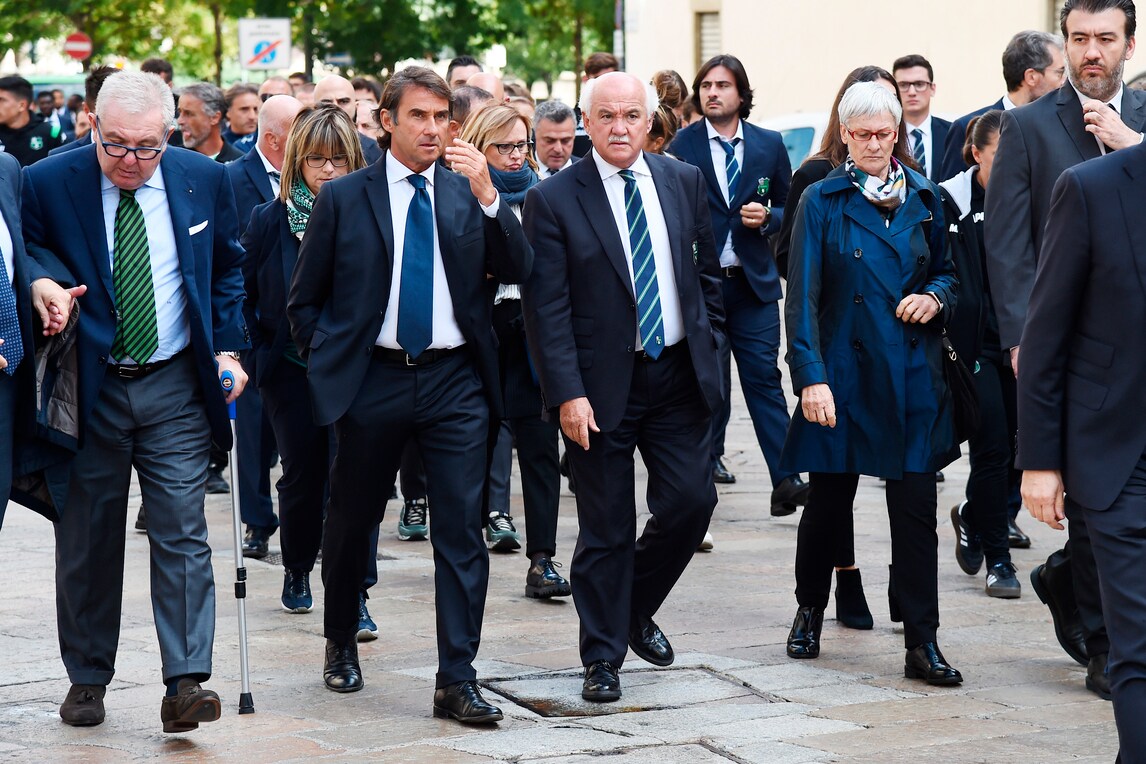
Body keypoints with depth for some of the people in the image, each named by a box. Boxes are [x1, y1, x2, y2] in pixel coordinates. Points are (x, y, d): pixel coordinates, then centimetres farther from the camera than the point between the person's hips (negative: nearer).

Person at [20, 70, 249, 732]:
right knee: (87, 540, 9)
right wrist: (47, 287, -17)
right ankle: (88, 678, 22)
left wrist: (229, 349, 3)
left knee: (182, 534, -6)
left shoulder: (205, 181, 0)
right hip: (88, 386, 0)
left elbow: (229, 271, 13)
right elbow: (28, 259, 5)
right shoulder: (48, 183, -7)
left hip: (175, 386, 1)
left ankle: (187, 684, -7)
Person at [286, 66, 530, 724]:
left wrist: (488, 195, -13)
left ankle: (458, 680, -3)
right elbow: (304, 299, 9)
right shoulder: (344, 198, 3)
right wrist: (328, 360, 0)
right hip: (372, 379, -1)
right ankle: (342, 644, 35)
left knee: (463, 530, -5)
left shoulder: (469, 194, 8)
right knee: (352, 521, 12)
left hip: (456, 380, 1)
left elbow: (518, 270, -4)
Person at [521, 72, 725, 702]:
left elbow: (706, 269, 16)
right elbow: (545, 308, -10)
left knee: (691, 500, 0)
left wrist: (709, 345, 9)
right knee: (606, 528, 2)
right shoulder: (553, 199, -7)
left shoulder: (684, 181, 7)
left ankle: (637, 608, 26)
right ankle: (603, 657, 15)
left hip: (679, 373, 4)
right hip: (601, 384, -4)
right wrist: (566, 393, -16)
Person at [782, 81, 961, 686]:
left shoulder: (922, 198, 8)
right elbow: (802, 296, -8)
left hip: (913, 377, 2)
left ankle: (922, 645, 1)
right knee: (829, 501, 8)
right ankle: (810, 612, 33)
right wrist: (811, 377, -19)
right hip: (843, 375, -2)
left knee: (915, 508, -2)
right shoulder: (822, 201, -2)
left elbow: (946, 270, 20)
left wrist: (934, 298, -4)